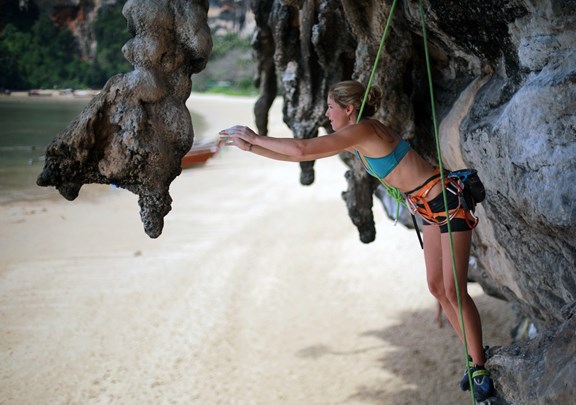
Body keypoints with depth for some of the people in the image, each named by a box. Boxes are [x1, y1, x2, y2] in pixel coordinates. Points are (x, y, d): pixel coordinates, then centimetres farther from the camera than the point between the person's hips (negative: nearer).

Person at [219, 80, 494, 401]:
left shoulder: (364, 130, -22)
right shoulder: (353, 139, 6)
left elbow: (302, 148, -27)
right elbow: (301, 156, 10)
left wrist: (254, 138, -15)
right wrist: (250, 147, 9)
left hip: (448, 200, -10)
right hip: (428, 206, 10)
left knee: (454, 290, -9)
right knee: (437, 287, 11)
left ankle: (480, 369, -1)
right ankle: (476, 356, 21)